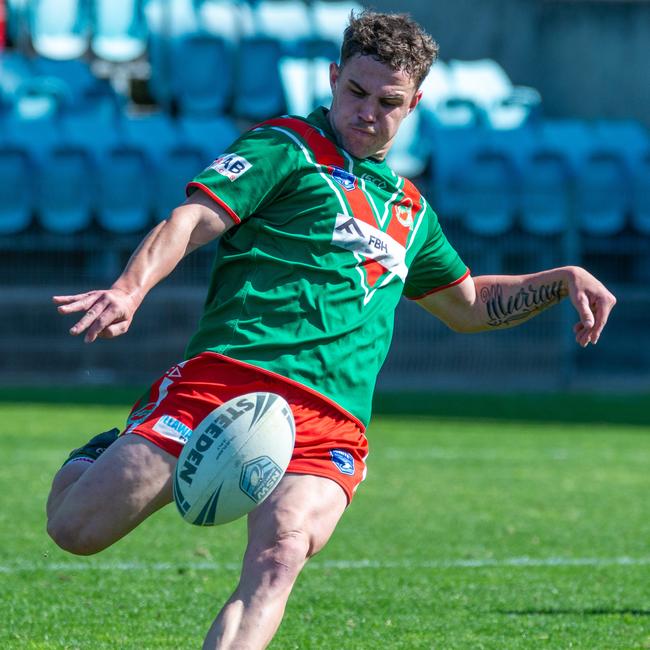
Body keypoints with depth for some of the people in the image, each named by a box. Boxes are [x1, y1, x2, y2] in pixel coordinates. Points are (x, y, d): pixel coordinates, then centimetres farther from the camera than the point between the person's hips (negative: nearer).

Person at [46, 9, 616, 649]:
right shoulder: (286, 148, 9)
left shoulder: (408, 208, 29)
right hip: (230, 374, -3)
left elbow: (470, 304, 44)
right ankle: (107, 454, 23)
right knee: (78, 526, -11)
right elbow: (192, 220, -5)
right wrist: (129, 289, -24)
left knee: (281, 553, -29)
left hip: (329, 422, 4)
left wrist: (565, 279, 31)